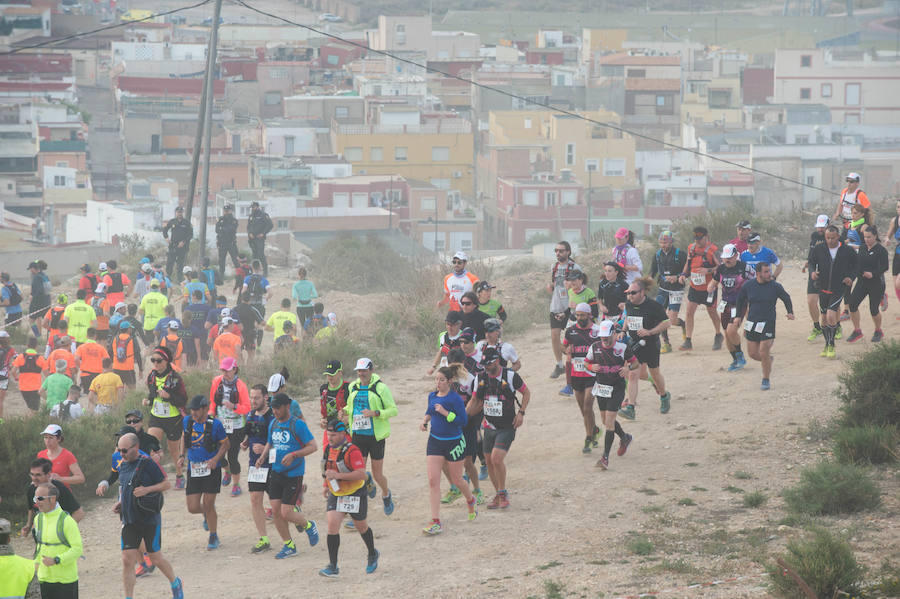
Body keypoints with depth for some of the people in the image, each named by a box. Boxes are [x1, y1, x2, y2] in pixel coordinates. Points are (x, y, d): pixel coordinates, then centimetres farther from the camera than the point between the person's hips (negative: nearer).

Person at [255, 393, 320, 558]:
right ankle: (288, 546, 18)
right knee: (276, 511, 4)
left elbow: (312, 446, -13)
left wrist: (293, 455, -24)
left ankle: (309, 526, 22)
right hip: (276, 473, 7)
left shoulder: (298, 425, -12)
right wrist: (263, 456, 5)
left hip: (293, 475, -7)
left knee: (286, 513, -8)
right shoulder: (273, 424, 9)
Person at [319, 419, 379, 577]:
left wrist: (337, 475, -34)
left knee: (361, 527, 13)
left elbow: (362, 474, -30)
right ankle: (333, 567, -12)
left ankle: (372, 555, 42)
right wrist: (328, 483, 18)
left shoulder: (352, 451, -22)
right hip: (335, 494, 5)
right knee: (332, 525, -12)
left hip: (355, 495, -5)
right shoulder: (329, 448, 2)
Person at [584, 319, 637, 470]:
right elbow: (586, 362, 12)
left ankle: (605, 457, -9)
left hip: (616, 388, -5)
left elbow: (636, 363, 3)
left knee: (609, 422, -11)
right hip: (601, 387, 5)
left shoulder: (622, 347, -9)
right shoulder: (595, 347, -1)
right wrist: (592, 367, -11)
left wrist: (628, 368, -18)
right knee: (606, 421, 16)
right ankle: (625, 438, 46)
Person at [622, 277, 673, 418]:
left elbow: (666, 322, -13)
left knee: (654, 373, 15)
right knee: (633, 375, -8)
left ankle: (664, 396, 44)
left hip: (651, 345, -3)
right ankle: (630, 408, -12)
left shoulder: (653, 306, -16)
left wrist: (649, 332, -22)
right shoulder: (629, 305, 1)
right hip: (634, 345, 3)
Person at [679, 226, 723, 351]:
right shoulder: (691, 248, 3)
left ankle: (718, 336, 36)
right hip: (694, 288, 4)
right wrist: (684, 274, 2)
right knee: (689, 312, -6)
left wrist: (708, 270, -32)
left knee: (711, 312, 12)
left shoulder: (713, 250, -14)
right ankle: (688, 341, -4)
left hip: (709, 288, -4)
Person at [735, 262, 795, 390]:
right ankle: (768, 359, 37)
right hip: (752, 322, 3)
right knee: (753, 353, 5)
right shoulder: (748, 285, -2)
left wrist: (790, 312, -6)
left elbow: (786, 298, 8)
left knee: (763, 352, -9)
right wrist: (739, 316, 12)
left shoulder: (775, 286, -7)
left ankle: (766, 380, 7)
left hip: (768, 323, -3)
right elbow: (740, 300, 15)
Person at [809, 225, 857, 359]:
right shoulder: (818, 249, -3)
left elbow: (855, 266, 8)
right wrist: (812, 272, -11)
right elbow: (812, 262, 10)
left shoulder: (847, 251, -6)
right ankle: (827, 346, 25)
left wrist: (851, 277, -9)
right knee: (824, 318, 9)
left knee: (831, 316, -17)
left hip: (839, 289, -3)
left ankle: (831, 345, -2)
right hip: (823, 288, 3)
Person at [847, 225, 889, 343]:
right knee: (852, 304, -8)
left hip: (876, 283, -6)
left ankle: (878, 332, 24)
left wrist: (873, 274, -30)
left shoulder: (881, 250, -11)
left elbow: (884, 268, -17)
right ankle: (857, 331, 4)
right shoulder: (863, 248, 8)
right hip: (862, 282, 6)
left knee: (874, 309, -1)